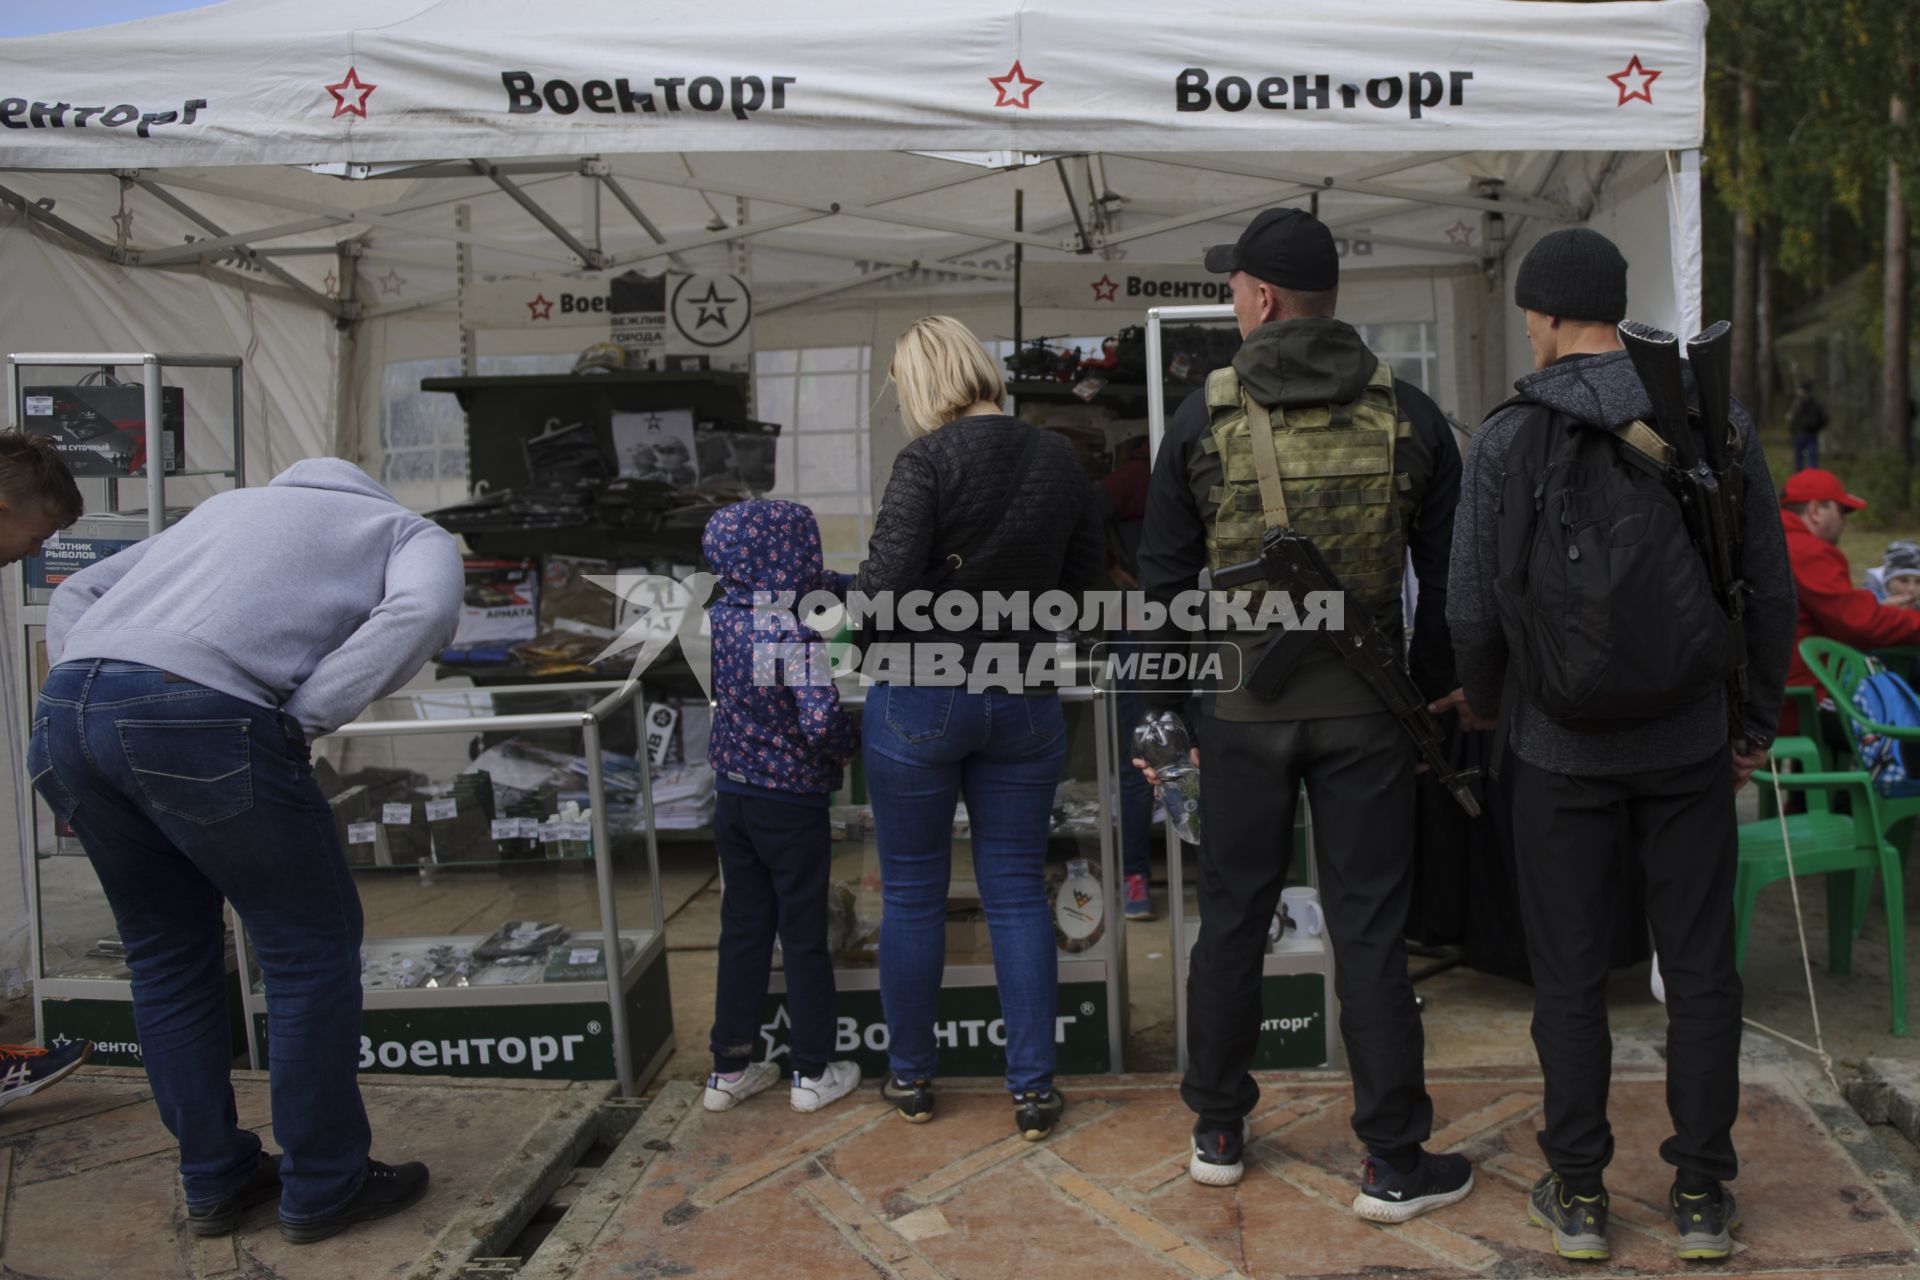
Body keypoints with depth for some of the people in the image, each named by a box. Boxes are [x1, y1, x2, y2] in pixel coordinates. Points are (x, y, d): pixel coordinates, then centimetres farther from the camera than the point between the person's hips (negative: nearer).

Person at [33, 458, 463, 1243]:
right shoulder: (417, 536, 18)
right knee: (311, 945, 9)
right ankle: (323, 1188, 19)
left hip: (63, 707, 7)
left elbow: (76, 595, 30)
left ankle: (214, 1181, 30)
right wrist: (304, 719, -4)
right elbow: (419, 614, -7)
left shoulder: (233, 504, 36)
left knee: (166, 952, 19)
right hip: (200, 715, -6)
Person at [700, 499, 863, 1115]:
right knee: (804, 936, 8)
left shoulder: (719, 619, -2)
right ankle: (812, 1073, 20)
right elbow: (822, 720, -28)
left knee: (741, 929, 16)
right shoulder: (795, 631, -22)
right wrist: (848, 746, -6)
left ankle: (730, 1069, 25)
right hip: (792, 804, -6)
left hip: (732, 798, 6)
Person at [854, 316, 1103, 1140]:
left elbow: (888, 582, -20)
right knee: (1018, 893, 12)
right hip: (1024, 700, 4)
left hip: (922, 699, -4)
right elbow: (1083, 577, 10)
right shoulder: (1059, 461, 2)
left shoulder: (929, 460, -14)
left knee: (912, 893, 11)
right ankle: (1034, 1087, 16)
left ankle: (909, 1077, 25)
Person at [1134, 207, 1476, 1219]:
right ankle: (1394, 1165, 16)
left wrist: (1163, 706, 9)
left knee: (1232, 918, 12)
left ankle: (1218, 1135, 27)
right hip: (1365, 709, 0)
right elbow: (1444, 575, 6)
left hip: (1242, 705, 0)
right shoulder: (1407, 415, 0)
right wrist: (1435, 687, 18)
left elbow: (1165, 578, 0)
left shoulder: (1205, 417, -3)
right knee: (1369, 930, 6)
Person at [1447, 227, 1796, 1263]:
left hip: (1562, 748, -2)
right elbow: (1770, 588, 3)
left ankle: (1578, 1195, 19)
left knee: (1569, 974, 9)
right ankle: (1702, 1195, 22)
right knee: (1700, 967, 12)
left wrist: (1489, 706, 12)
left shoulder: (1507, 441, -9)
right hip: (1689, 740, 2)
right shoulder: (1716, 422, -1)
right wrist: (1756, 720, 14)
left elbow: (1473, 612, -8)